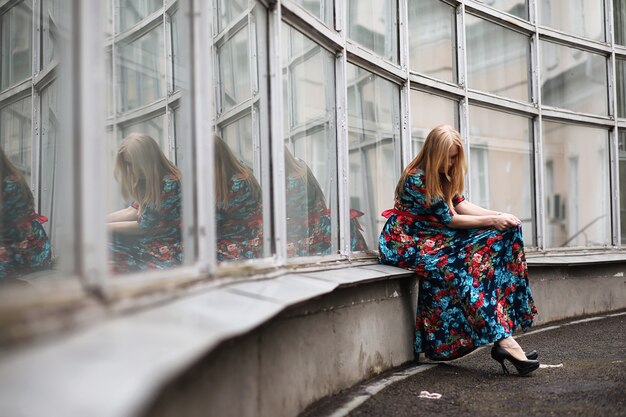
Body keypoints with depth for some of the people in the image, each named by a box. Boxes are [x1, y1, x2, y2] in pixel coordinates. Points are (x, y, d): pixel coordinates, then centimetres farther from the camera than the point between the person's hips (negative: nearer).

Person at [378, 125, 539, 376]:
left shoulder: (442, 176, 11)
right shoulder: (416, 179, -17)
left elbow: (460, 205, 1)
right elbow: (448, 219, -14)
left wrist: (501, 217, -11)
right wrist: (491, 220, -12)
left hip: (433, 239, 8)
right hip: (406, 245, -8)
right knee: (461, 268, -31)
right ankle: (504, 340, -34)